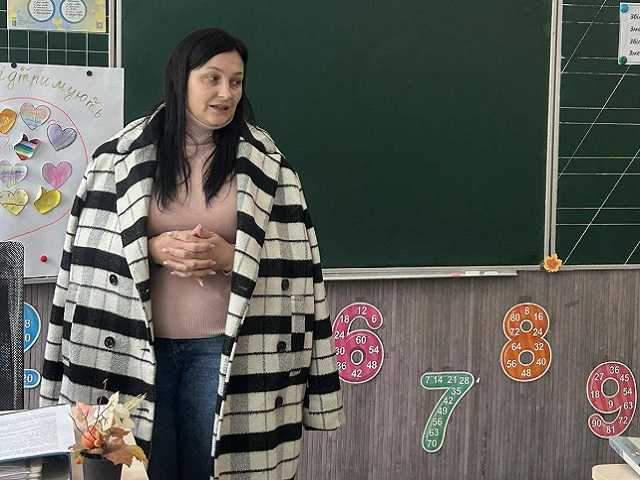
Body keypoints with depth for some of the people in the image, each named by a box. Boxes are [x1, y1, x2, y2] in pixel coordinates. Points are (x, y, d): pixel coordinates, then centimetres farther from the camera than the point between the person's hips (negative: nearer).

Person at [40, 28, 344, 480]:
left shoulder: (262, 160, 0)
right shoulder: (124, 152, 1)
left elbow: (290, 255, 0)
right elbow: (93, 248, 2)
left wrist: (228, 256, -17)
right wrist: (156, 248, -15)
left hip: (222, 342, 0)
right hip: (139, 342, 1)